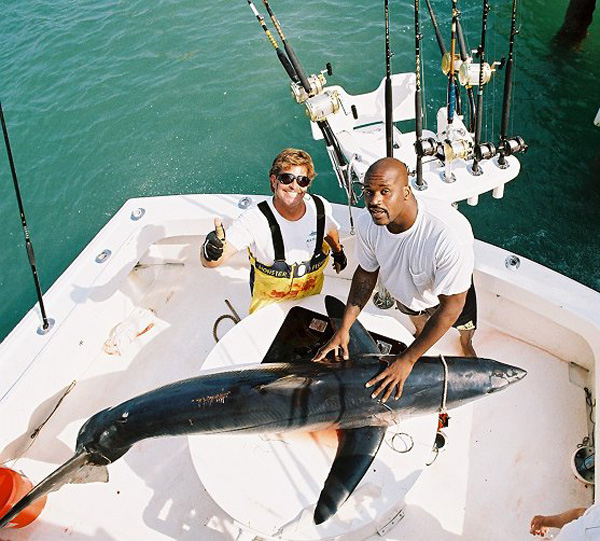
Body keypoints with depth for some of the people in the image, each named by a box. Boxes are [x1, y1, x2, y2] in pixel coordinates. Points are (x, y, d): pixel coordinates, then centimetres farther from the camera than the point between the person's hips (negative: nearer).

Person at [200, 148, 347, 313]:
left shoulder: (321, 208, -20)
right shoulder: (254, 220, -33)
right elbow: (209, 261, -42)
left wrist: (338, 252, 23)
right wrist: (210, 252, -65)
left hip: (311, 297, 3)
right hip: (268, 303, -3)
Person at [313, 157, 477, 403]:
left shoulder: (450, 233, -48)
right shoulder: (367, 223, -32)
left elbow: (452, 305, -38)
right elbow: (366, 272, -13)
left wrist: (408, 359, -32)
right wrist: (343, 329, -14)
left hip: (450, 292, -3)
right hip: (406, 289, 3)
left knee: (465, 327, 30)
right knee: (417, 320, 37)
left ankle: (466, 344, 66)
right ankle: (420, 331, 73)